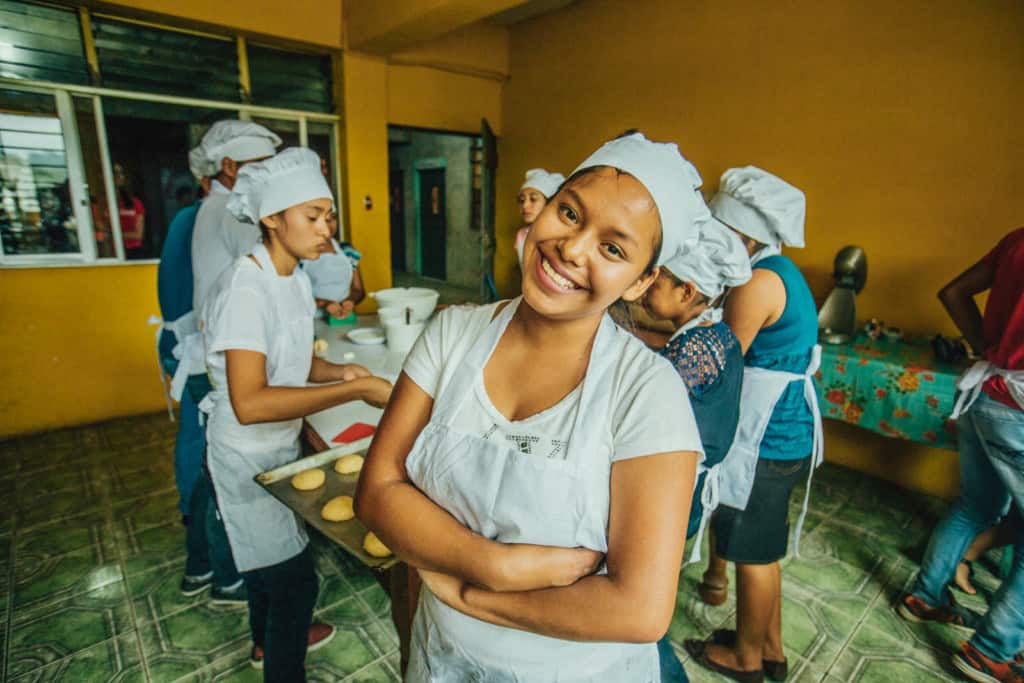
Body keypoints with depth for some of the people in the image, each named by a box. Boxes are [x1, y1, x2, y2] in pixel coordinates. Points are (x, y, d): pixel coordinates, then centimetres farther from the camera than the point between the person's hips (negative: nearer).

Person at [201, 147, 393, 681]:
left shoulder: (296, 278, 1)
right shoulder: (244, 290, -27)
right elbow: (249, 403, -36)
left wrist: (340, 372, -8)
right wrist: (357, 390, -35)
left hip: (279, 444, 9)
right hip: (246, 455, -9)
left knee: (270, 557, 27)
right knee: (293, 577, 2)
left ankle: (269, 640, 52)